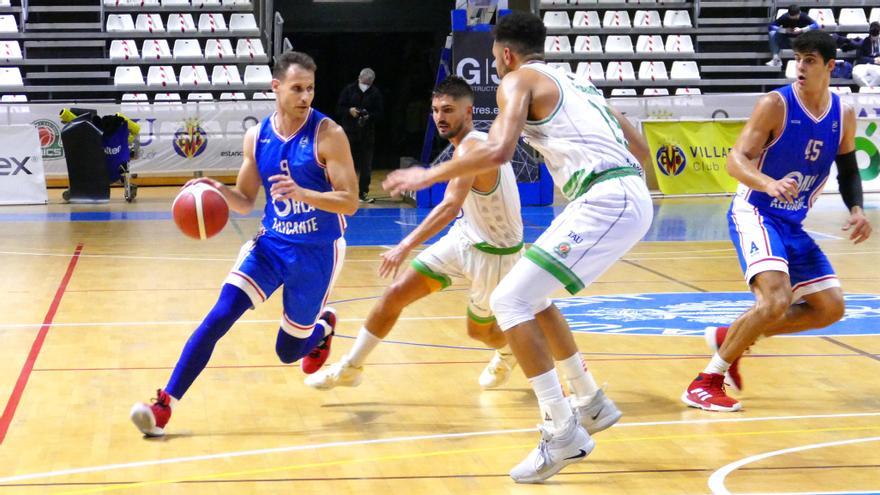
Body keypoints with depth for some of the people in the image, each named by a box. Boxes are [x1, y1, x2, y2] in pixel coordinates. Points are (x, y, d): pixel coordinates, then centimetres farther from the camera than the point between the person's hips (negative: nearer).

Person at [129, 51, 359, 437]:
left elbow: (350, 203, -17)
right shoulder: (257, 136, 0)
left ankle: (323, 326, 44)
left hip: (317, 251, -3)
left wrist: (302, 193, -33)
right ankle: (165, 404, -12)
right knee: (219, 317, -15)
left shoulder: (327, 135, -15)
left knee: (289, 350, 8)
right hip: (272, 242, 3)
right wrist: (219, 190, -13)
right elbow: (245, 202, 9)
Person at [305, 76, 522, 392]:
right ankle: (350, 368, 8)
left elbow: (451, 205, -44)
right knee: (396, 293, -2)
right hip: (465, 237, 8)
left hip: (493, 253, -8)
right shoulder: (474, 143, 0)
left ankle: (512, 352, 48)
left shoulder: (471, 147, -29)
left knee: (479, 329, 12)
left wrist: (407, 245, -52)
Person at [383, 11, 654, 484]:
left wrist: (428, 175, -6)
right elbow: (639, 149, 26)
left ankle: (563, 432, -10)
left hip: (604, 201, -9)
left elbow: (498, 150, -17)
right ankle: (591, 403, 29)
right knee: (532, 295, 23)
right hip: (627, 195, 9)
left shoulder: (518, 80, 1)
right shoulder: (576, 84, 26)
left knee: (509, 302, -8)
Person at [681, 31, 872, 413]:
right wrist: (769, 184, -39)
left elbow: (848, 171, 15)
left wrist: (856, 210, -4)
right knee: (776, 300, -27)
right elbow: (735, 160, -20)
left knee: (831, 308, 6)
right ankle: (706, 382, -15)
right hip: (754, 214, -7)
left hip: (792, 224, 7)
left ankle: (729, 338, 17)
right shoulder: (775, 105, -15)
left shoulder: (844, 116, 3)